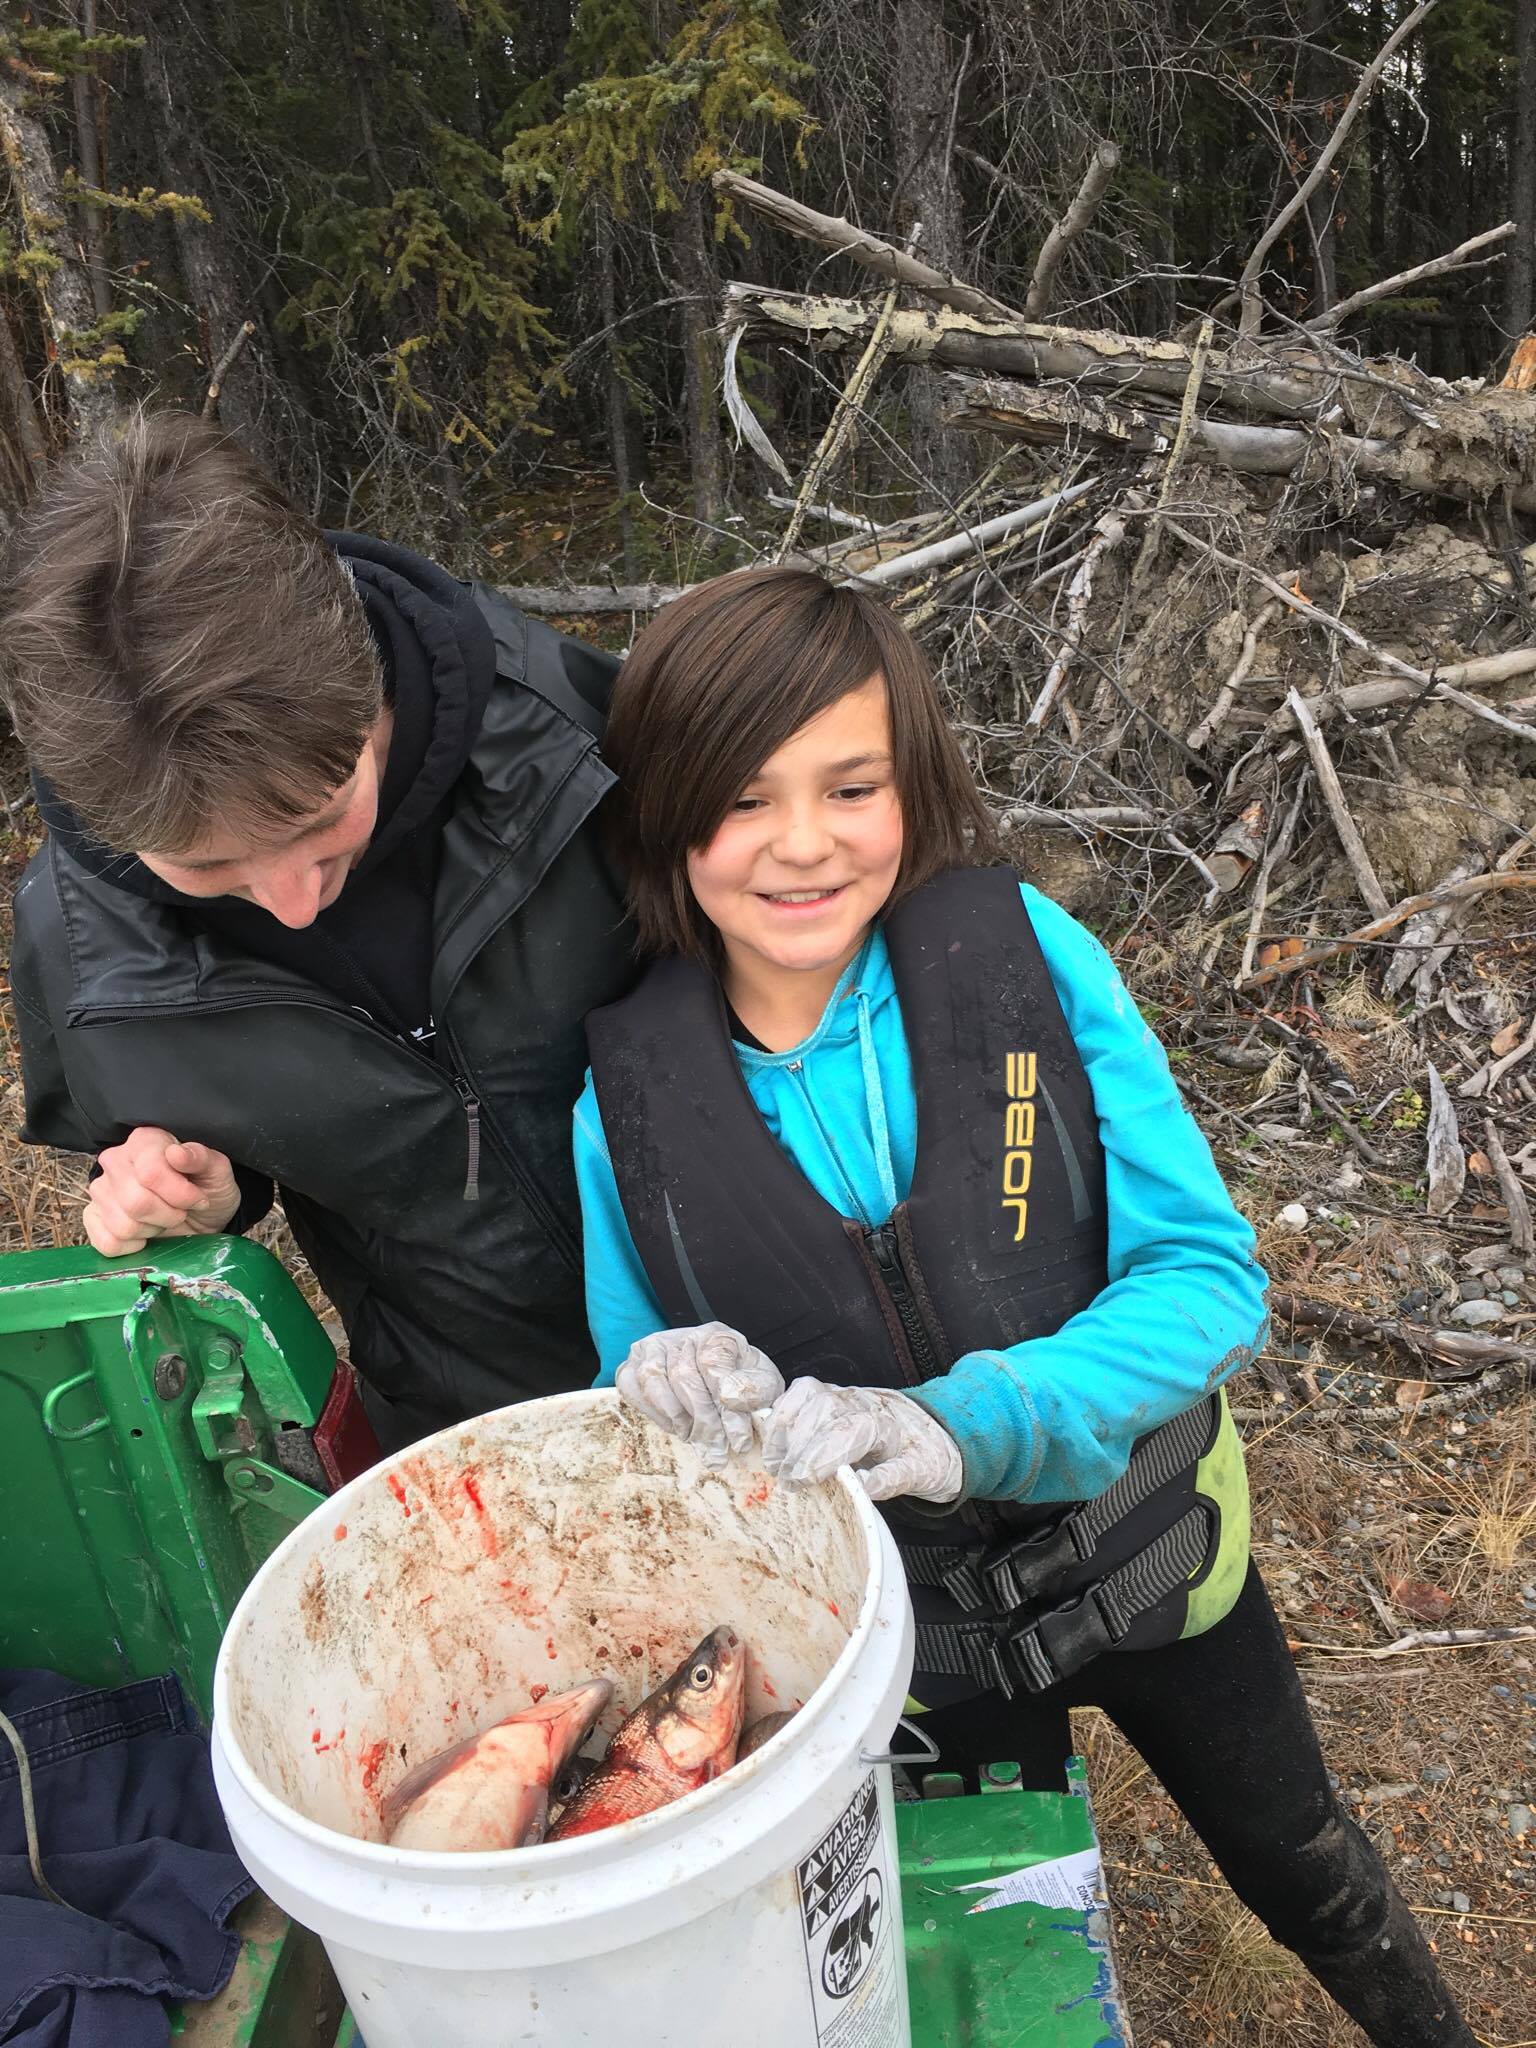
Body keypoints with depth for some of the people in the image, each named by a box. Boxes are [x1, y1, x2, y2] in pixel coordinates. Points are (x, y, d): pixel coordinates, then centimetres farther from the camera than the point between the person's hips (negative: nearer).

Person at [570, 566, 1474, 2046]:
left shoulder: (1020, 950, -21)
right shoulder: (626, 1098, -18)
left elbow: (1209, 1273, -20)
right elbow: (639, 1398, -6)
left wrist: (969, 1418, -35)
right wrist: (673, 1390, -30)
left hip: (1139, 1543, 1)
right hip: (906, 1626, 0)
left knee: (1301, 1869, 27)